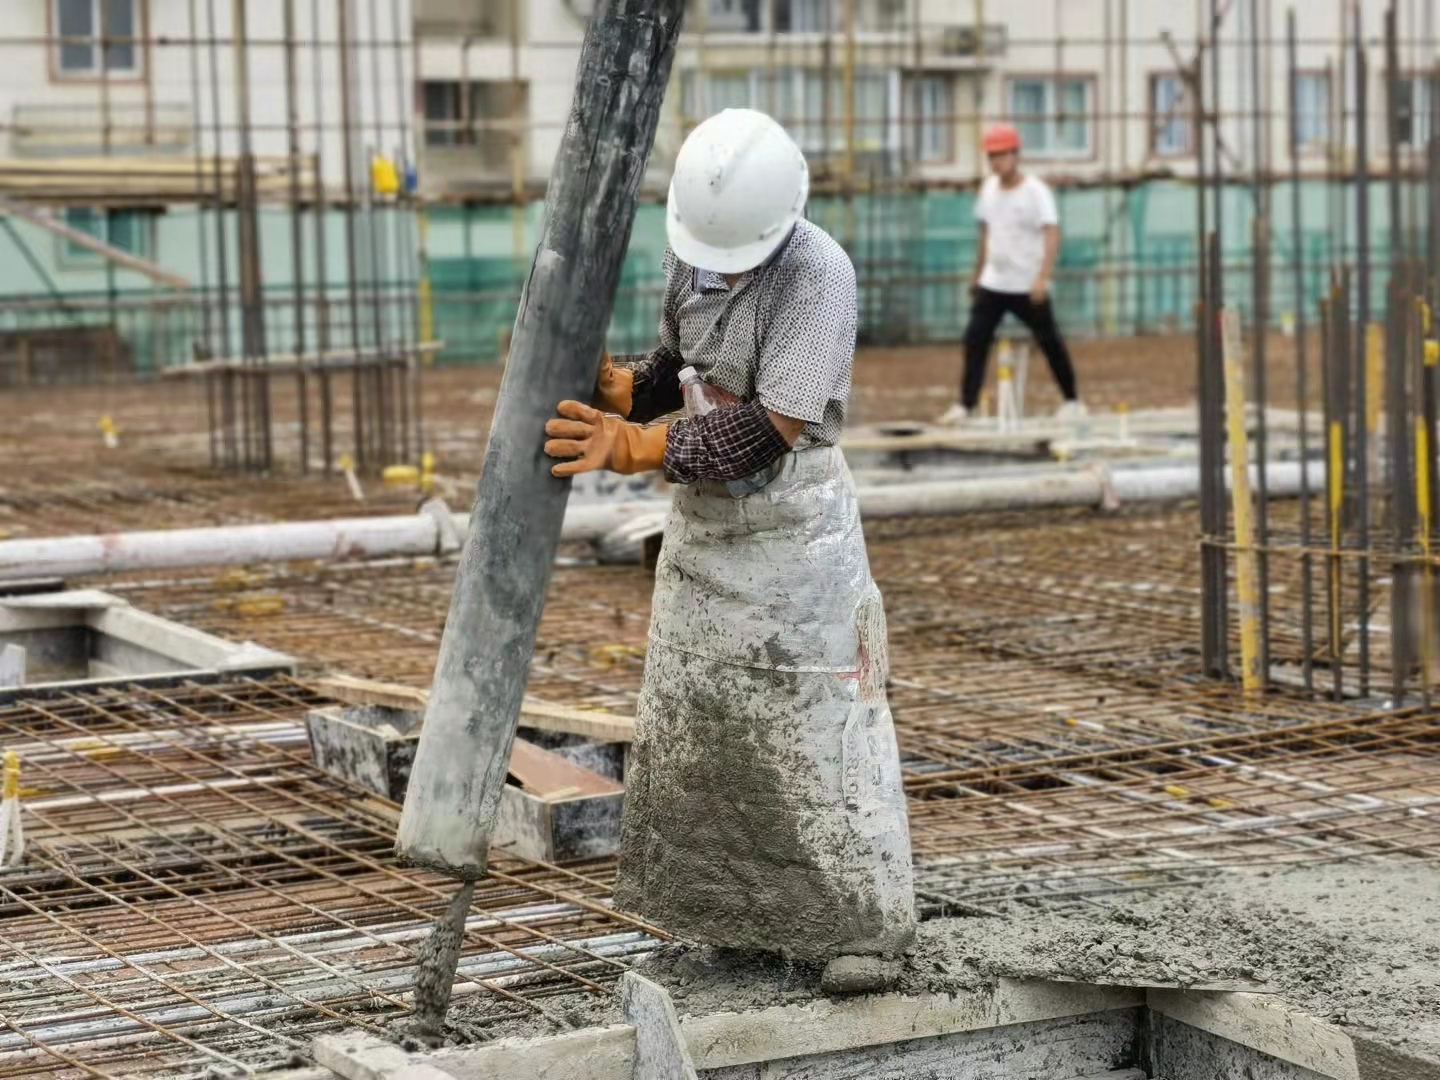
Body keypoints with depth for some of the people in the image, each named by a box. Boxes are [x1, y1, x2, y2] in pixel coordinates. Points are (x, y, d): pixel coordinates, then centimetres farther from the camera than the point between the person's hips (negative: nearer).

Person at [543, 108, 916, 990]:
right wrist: (625, 390, -6)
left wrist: (634, 449, -27)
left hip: (792, 527, -7)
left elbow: (770, 429, -25)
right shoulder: (692, 252, 1)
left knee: (817, 724, -6)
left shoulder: (819, 274, -22)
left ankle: (865, 924, 3)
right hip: (703, 520, 8)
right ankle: (737, 903, 23)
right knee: (692, 720, 11)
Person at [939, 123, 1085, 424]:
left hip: (1028, 286, -5)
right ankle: (965, 405, -2)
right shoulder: (989, 187, 7)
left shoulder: (1035, 192, -13)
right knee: (975, 338, -5)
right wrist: (977, 274, 21)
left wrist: (1042, 278, -34)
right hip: (992, 283, 5)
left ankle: (1072, 400, 20)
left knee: (1049, 341, 5)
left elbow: (1051, 235, -22)